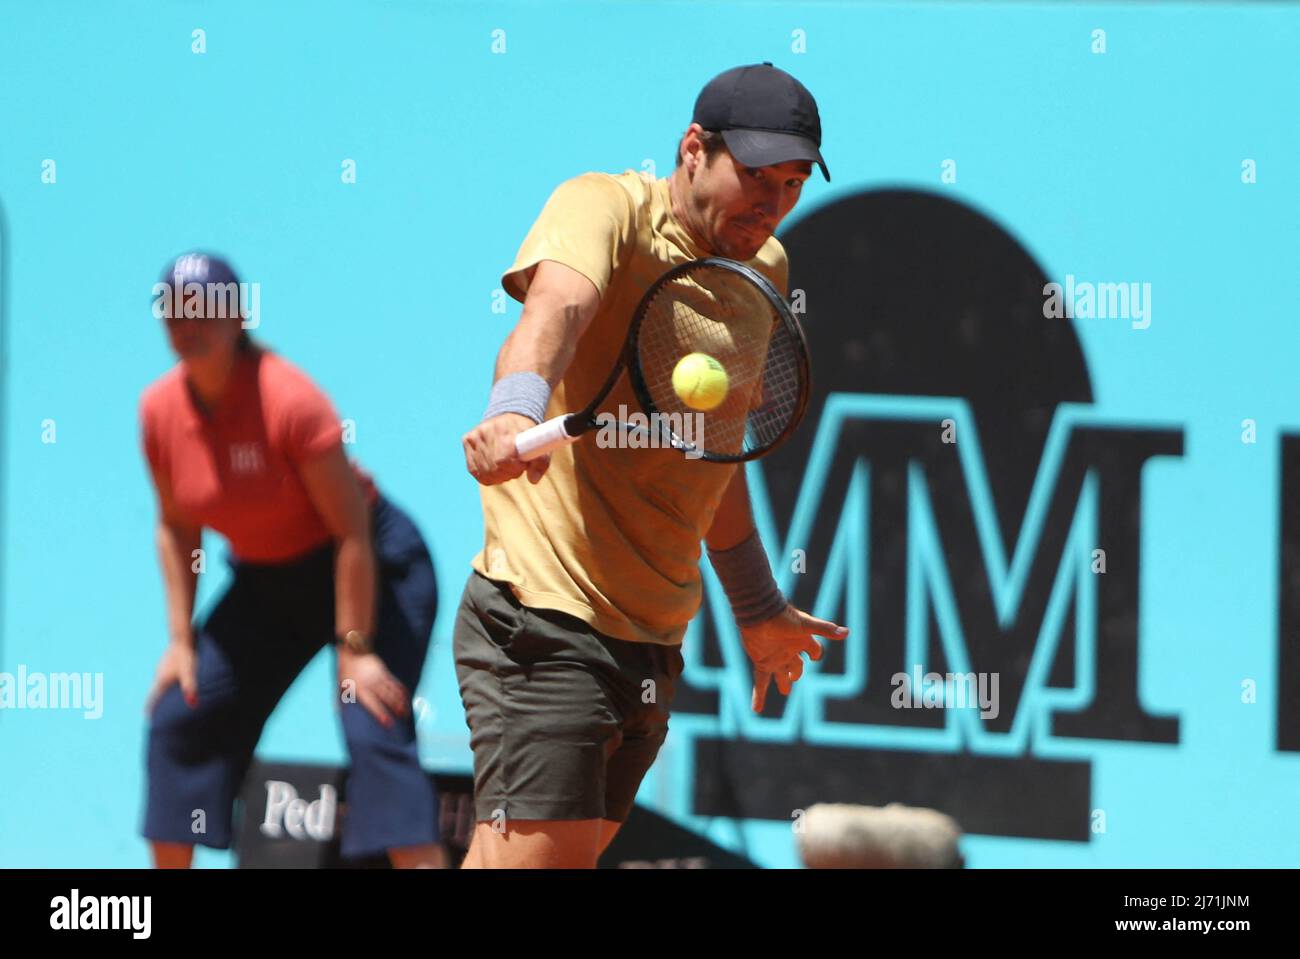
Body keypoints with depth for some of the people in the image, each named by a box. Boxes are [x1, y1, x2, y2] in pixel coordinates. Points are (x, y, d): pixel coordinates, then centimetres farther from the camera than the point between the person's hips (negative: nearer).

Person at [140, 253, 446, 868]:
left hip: (370, 570, -7)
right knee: (179, 716, 3)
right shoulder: (159, 410, -9)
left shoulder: (287, 399, -26)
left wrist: (354, 650, -24)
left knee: (375, 731, -22)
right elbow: (175, 528, 7)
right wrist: (181, 641, 2)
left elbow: (352, 530, -23)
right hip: (265, 581, 7)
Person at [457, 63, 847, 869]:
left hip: (654, 641, 8)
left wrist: (758, 606, 33)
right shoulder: (604, 208, -9)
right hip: (545, 620, -8)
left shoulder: (764, 270, 14)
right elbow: (556, 307, -32)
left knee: (574, 850, 5)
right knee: (543, 853, -18)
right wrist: (516, 409, -53)